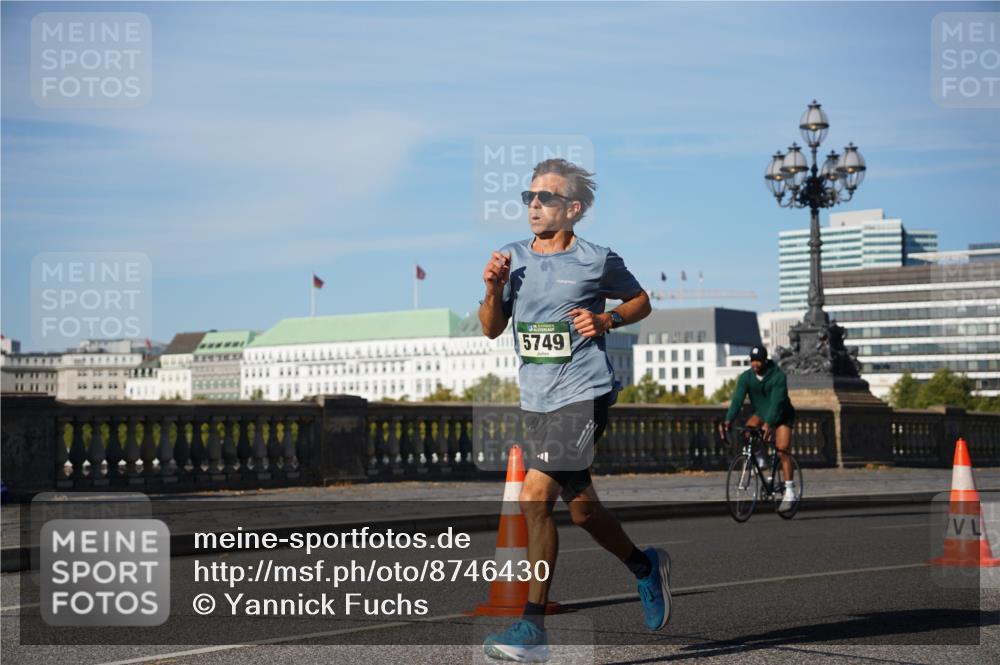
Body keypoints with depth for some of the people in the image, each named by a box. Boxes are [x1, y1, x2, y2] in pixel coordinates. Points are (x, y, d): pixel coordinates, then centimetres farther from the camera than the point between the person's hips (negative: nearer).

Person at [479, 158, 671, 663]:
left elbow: (641, 302, 10)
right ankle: (646, 568, 42)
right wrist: (493, 289, -7)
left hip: (583, 396, -6)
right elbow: (492, 330, 11)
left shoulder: (597, 260, -4)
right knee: (582, 509, 15)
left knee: (534, 499, -17)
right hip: (535, 400, 6)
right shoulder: (513, 258, 7)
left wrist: (605, 320, -8)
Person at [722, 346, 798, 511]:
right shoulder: (746, 377, -16)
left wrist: (768, 424, -50)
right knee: (748, 429, -27)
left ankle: (790, 492, -13)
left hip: (782, 416, -4)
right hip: (761, 413, 4)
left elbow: (776, 402, -36)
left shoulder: (778, 376, -27)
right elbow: (737, 399, -25)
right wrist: (728, 420, -40)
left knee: (782, 451, -16)